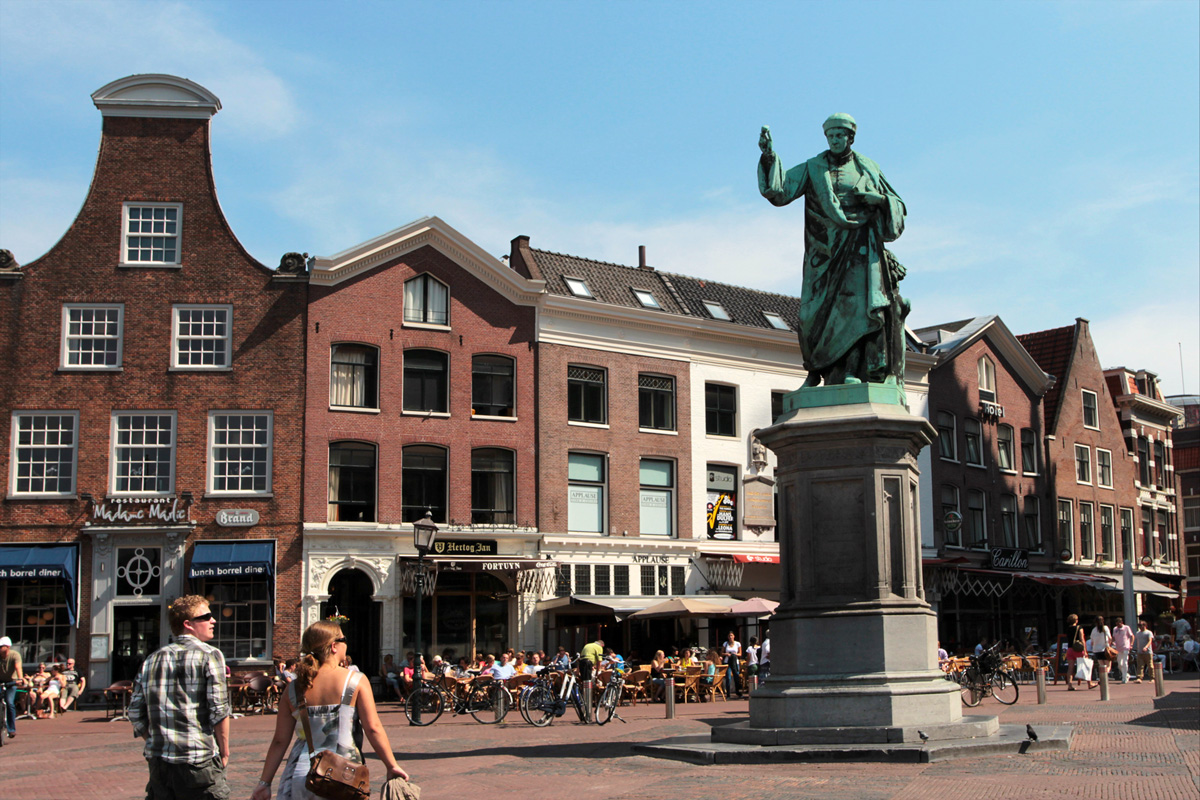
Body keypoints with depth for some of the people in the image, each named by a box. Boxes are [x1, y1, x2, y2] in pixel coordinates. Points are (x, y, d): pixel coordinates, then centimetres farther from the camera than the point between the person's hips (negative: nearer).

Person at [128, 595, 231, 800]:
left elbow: (136, 713, 9)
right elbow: (219, 710, -11)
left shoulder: (153, 659, 12)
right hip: (198, 762, -5)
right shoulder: (209, 655, -4)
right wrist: (224, 753, 0)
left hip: (158, 760, 6)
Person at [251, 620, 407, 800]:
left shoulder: (294, 689, 6)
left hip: (300, 775, 2)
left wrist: (264, 783, 13)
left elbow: (280, 741, 7)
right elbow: (373, 728, -6)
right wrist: (392, 766, 1)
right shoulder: (355, 681, -2)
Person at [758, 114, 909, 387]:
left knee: (860, 302, -17)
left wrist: (880, 199, -4)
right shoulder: (812, 168, 11)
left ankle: (852, 371, -20)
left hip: (860, 248, 0)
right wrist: (769, 156, -15)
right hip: (824, 249, 1)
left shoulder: (868, 168, 13)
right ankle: (815, 371, 11)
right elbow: (780, 191, -3)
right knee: (816, 311, -5)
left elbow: (898, 207, 18)